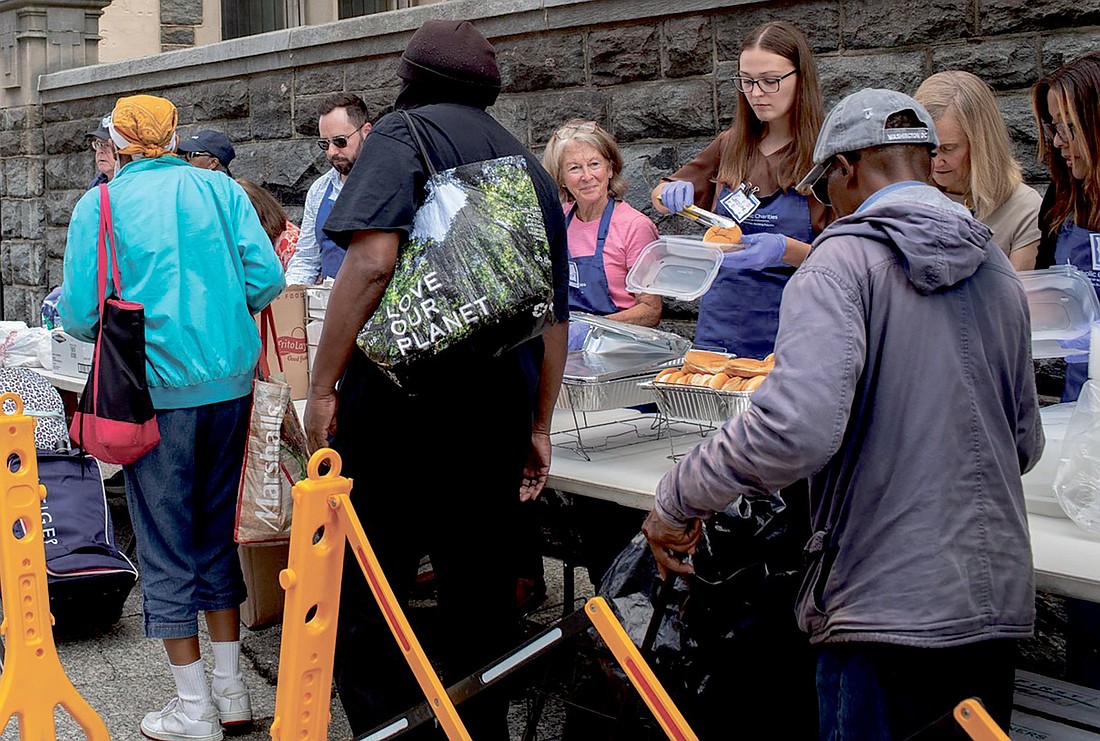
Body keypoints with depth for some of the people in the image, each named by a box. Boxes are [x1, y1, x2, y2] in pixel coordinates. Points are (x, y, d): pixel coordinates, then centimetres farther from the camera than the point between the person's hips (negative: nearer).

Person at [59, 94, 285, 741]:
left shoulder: (99, 205, -3)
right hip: (231, 381, 3)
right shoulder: (220, 189, 3)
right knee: (217, 530, 16)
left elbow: (79, 315, -7)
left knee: (165, 543, 6)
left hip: (156, 390, -3)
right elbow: (267, 279, -3)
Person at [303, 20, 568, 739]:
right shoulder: (531, 167, 19)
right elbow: (556, 316, 20)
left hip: (403, 403, -6)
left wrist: (322, 386, -11)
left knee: (361, 606, -1)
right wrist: (539, 428, 26)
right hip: (499, 413, 6)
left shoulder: (404, 134, 0)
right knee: (481, 599, 14)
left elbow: (373, 259, -17)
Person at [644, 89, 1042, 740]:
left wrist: (678, 500, -12)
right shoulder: (999, 270, 11)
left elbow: (796, 428, -25)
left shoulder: (844, 261, -10)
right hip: (998, 602, 7)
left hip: (888, 605, -7)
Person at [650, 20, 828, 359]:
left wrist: (785, 249, -28)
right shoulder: (731, 145, 7)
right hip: (720, 327, 4)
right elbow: (660, 197, 18)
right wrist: (672, 194, -5)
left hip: (789, 332, -4)